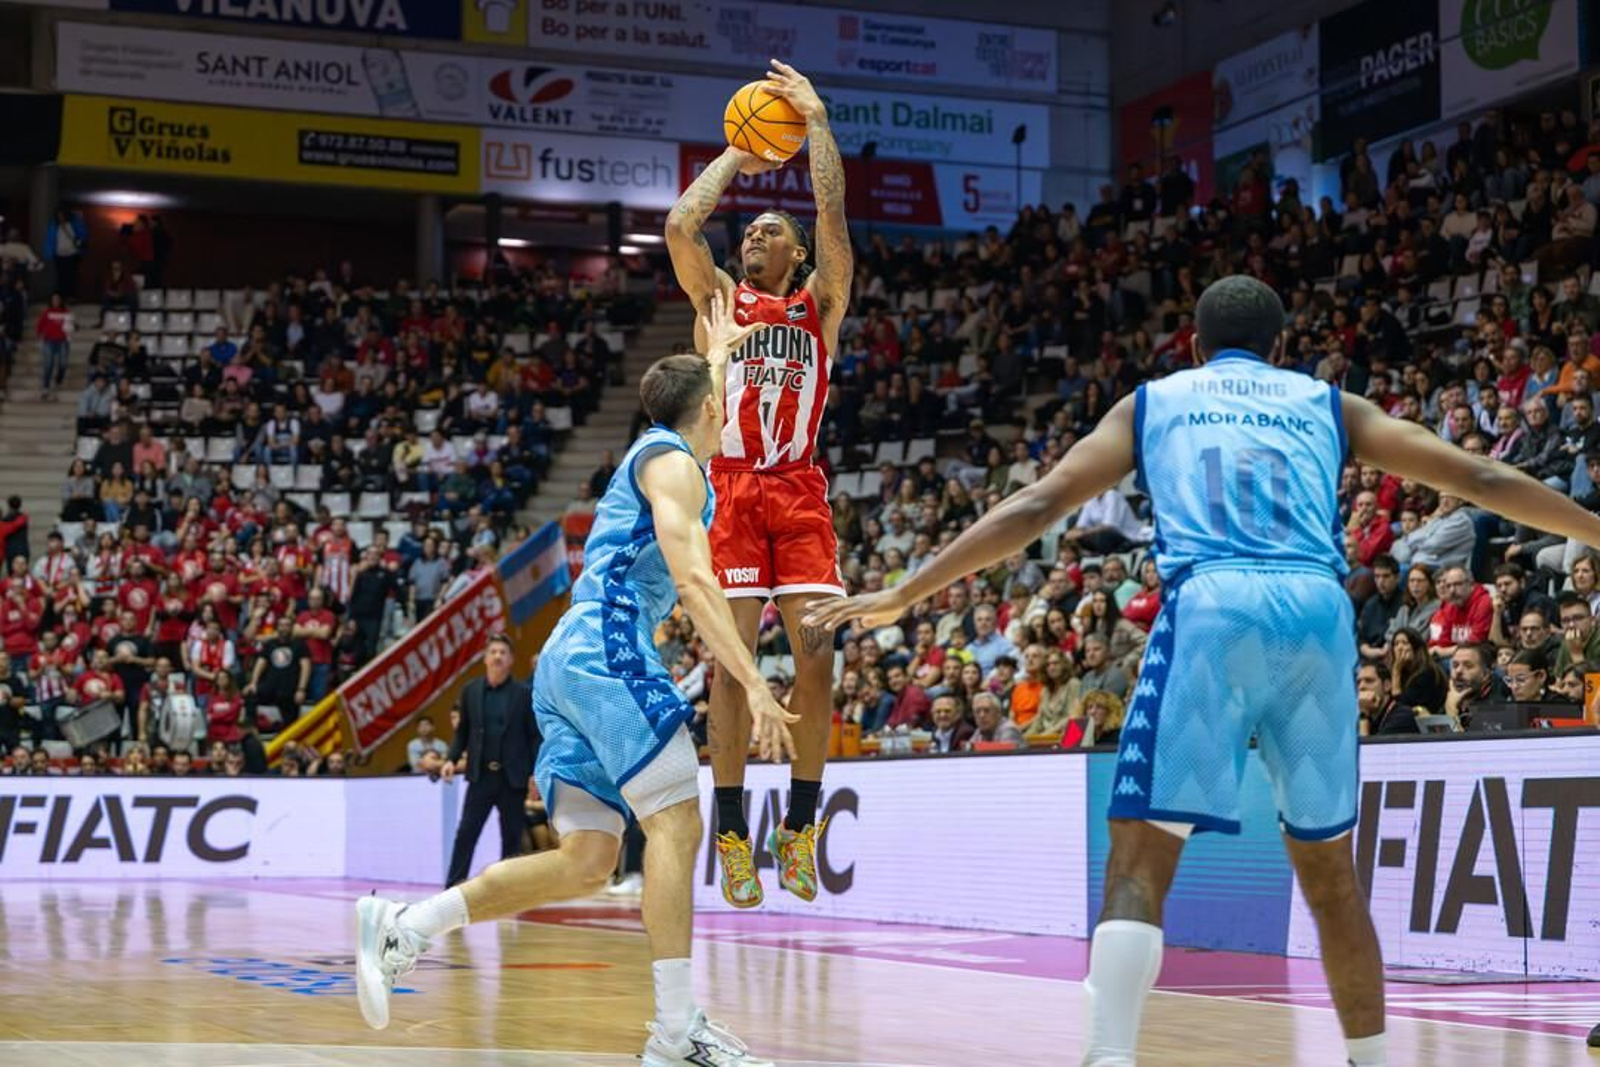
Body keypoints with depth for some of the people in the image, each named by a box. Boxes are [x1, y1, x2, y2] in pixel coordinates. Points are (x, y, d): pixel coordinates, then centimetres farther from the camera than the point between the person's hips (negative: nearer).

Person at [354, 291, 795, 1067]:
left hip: (566, 659, 10)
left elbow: (700, 412, 54)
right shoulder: (672, 463, -1)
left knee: (587, 863, 2)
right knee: (676, 824, -16)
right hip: (608, 648, -10)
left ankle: (399, 929, 1)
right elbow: (693, 576, -16)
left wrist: (718, 350, 63)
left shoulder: (658, 453, 27)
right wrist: (753, 683, -22)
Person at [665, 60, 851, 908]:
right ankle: (733, 836, -3)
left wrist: (817, 123, 1)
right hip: (732, 489, 0)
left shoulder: (820, 302, 14)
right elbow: (681, 225, 0)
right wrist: (737, 155, 10)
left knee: (816, 650, -9)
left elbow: (834, 219, 0)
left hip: (800, 492, 1)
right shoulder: (718, 298, 15)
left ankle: (800, 827, 2)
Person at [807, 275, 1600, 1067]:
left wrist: (903, 595, 17)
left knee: (1139, 861, -3)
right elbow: (1480, 479, 26)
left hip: (1208, 608, -2)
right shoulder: (1327, 403, 27)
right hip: (1318, 611, 2)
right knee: (1328, 866, 18)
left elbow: (1036, 507, 16)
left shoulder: (1151, 403, 24)